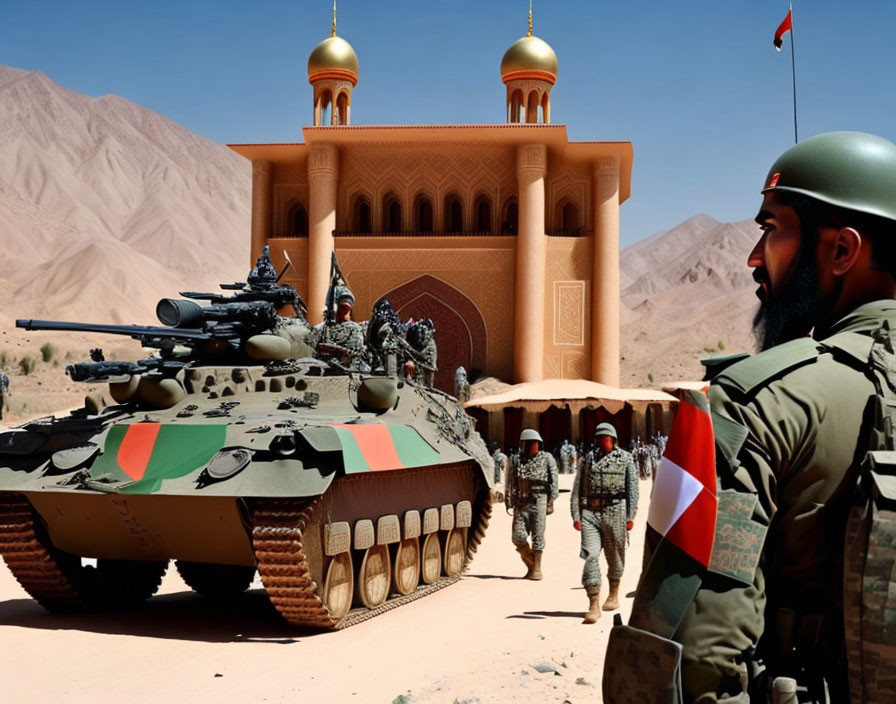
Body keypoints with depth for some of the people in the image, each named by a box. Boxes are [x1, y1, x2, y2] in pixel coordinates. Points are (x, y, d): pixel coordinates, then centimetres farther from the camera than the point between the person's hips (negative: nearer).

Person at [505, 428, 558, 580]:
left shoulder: (547, 459, 4)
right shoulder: (516, 460, 12)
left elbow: (553, 481, -2)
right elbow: (510, 482, 10)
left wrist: (551, 501, -10)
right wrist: (508, 501, 1)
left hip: (539, 502, -3)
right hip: (521, 503, 3)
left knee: (538, 536, -3)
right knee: (518, 536, -2)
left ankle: (537, 569, 6)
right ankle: (530, 564, 19)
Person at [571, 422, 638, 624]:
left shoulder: (625, 458, 6)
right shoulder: (588, 458, 12)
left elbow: (633, 488, 3)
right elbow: (577, 488, 11)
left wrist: (631, 516, -4)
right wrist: (576, 515, 4)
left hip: (615, 511, -1)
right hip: (590, 512, 1)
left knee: (615, 556, 9)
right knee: (590, 556, -10)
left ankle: (614, 596, 30)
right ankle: (594, 605, -12)